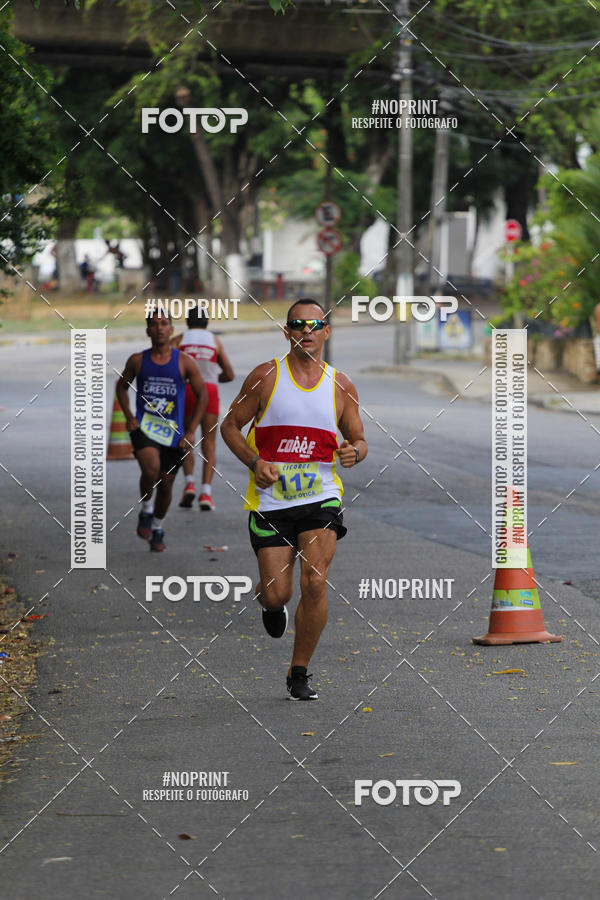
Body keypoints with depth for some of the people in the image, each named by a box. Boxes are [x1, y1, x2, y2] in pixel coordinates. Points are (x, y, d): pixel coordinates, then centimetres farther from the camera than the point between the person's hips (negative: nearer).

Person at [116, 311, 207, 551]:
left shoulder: (184, 362, -1)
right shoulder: (138, 361, 2)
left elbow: (202, 396, 5)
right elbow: (122, 386, 18)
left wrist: (190, 432, -2)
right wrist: (128, 416, 3)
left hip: (172, 432, 1)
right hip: (143, 428, -1)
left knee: (165, 484, 8)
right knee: (151, 469, -27)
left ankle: (158, 528, 34)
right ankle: (146, 511, 0)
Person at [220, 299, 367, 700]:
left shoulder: (341, 385, 5)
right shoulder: (266, 377, -1)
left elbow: (359, 439, 13)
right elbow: (231, 425, 4)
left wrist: (355, 451, -12)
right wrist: (254, 462, -12)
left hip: (320, 498, 1)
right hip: (272, 499, -1)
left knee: (315, 584, -15)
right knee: (277, 594, -2)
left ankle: (299, 673, 2)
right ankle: (271, 605, 39)